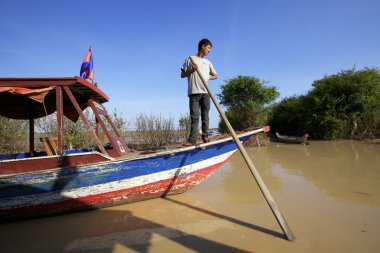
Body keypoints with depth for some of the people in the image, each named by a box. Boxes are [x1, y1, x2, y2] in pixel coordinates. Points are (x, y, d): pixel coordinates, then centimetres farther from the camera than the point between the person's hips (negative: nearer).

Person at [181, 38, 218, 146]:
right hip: (194, 92, -4)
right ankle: (192, 139, -8)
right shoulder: (190, 59, 10)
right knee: (194, 116, -7)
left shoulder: (208, 62, 20)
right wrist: (191, 70, -10)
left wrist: (208, 78, 7)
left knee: (205, 115, 3)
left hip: (205, 92, 4)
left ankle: (205, 136, 10)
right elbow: (182, 75, 7)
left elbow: (215, 76, 26)